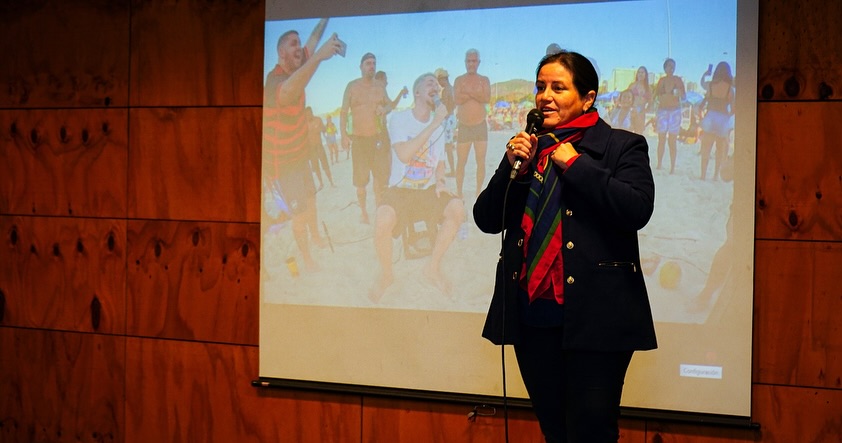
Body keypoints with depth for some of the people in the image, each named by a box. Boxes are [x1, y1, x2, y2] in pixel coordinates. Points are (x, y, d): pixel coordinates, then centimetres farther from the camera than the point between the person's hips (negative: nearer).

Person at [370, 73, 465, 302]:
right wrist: (434, 124, -24)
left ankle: (433, 267, -5)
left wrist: (440, 180, -3)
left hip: (428, 191, 4)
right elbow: (404, 155, -23)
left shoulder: (439, 123, 8)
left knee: (456, 209, -26)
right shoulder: (399, 118, -7)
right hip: (399, 190, -4)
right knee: (383, 219, -35)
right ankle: (386, 274, -6)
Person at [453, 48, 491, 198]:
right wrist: (476, 94, -16)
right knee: (461, 162, 1)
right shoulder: (459, 80, 3)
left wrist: (469, 92, -17)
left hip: (480, 125, 1)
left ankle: (479, 191, 12)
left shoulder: (484, 80, 6)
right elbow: (457, 99, -13)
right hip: (463, 127, -1)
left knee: (481, 161, 3)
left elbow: (487, 99, -11)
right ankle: (459, 193, 7)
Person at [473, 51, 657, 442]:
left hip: (594, 318, -5)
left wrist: (574, 164, -12)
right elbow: (487, 220, 9)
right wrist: (512, 167, -6)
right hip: (532, 314, 5)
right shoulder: (528, 149, 14)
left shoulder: (623, 146, 0)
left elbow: (637, 210, -18)